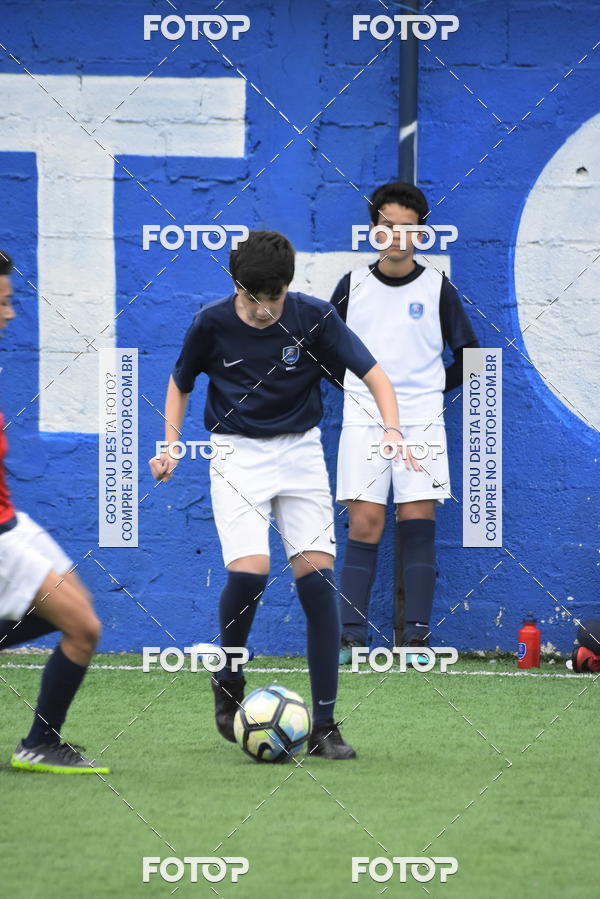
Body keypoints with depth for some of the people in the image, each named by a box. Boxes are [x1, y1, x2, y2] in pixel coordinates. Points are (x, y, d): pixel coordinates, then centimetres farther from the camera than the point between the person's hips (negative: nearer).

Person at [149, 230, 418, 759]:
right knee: (249, 570, -22)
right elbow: (181, 383, 10)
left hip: (301, 452, 1)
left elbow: (374, 376, -9)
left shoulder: (313, 318, -10)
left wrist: (392, 430, -27)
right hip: (237, 453, -1)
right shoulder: (212, 323, -8)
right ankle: (229, 681, 7)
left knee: (318, 578, -9)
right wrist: (170, 446, -2)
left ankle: (324, 727, -4)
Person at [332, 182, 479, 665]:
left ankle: (417, 637, -3)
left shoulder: (438, 289, 2)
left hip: (421, 422, 0)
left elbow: (469, 355, 10)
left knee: (418, 525, -5)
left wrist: (435, 389, 5)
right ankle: (352, 637, -3)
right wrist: (355, 385, 8)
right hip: (363, 421, 1)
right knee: (365, 526, -5)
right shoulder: (353, 285, 5)